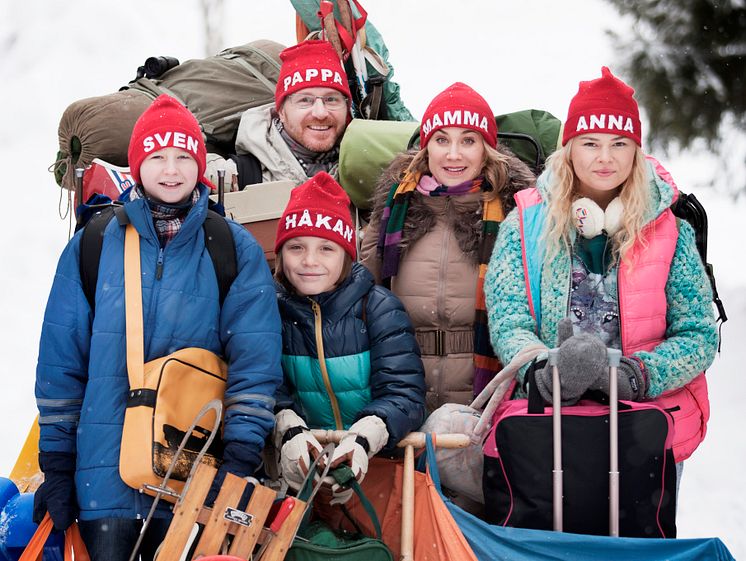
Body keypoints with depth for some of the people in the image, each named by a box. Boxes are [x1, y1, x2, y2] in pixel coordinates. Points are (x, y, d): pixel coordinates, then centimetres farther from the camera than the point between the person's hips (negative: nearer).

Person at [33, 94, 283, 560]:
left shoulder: (236, 249, 2)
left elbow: (256, 361, -4)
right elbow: (60, 362, 7)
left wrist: (242, 456, -13)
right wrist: (56, 464, 4)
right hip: (104, 474, 1)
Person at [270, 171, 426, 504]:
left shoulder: (379, 308, 1)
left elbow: (403, 392, -10)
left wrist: (363, 439, -30)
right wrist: (289, 430, -28)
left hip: (378, 455, 0)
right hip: (300, 460, 0)